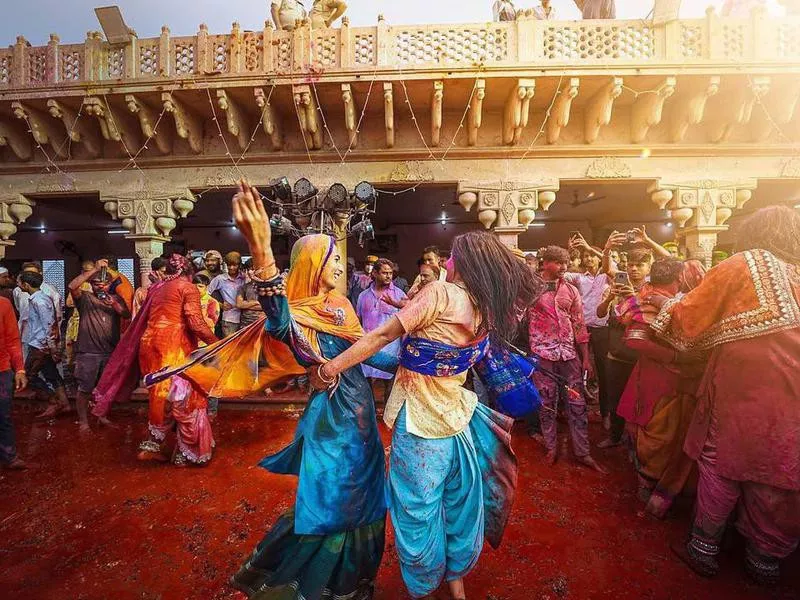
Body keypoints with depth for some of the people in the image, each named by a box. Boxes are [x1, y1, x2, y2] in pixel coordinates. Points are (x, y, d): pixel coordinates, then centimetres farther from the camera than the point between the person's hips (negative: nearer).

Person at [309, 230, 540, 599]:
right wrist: (411, 308, 14)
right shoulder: (490, 311, 1)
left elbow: (384, 335, -20)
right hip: (456, 413, 7)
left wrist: (329, 369, -14)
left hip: (422, 417, -6)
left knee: (418, 508, 15)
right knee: (459, 503, 23)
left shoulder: (440, 292, -19)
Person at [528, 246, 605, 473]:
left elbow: (579, 325, 9)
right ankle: (551, 447, 23)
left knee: (577, 403, 6)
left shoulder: (571, 290, 9)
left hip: (570, 352, 3)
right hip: (542, 353, -3)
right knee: (547, 402, 7)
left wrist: (586, 357, 7)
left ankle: (582, 452, 18)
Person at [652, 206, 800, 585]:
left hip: (742, 393, -4)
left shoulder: (745, 265, -4)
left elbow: (690, 318, -4)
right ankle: (765, 561, 34)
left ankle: (704, 550, 26)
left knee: (721, 472, 12)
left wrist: (666, 304, 15)